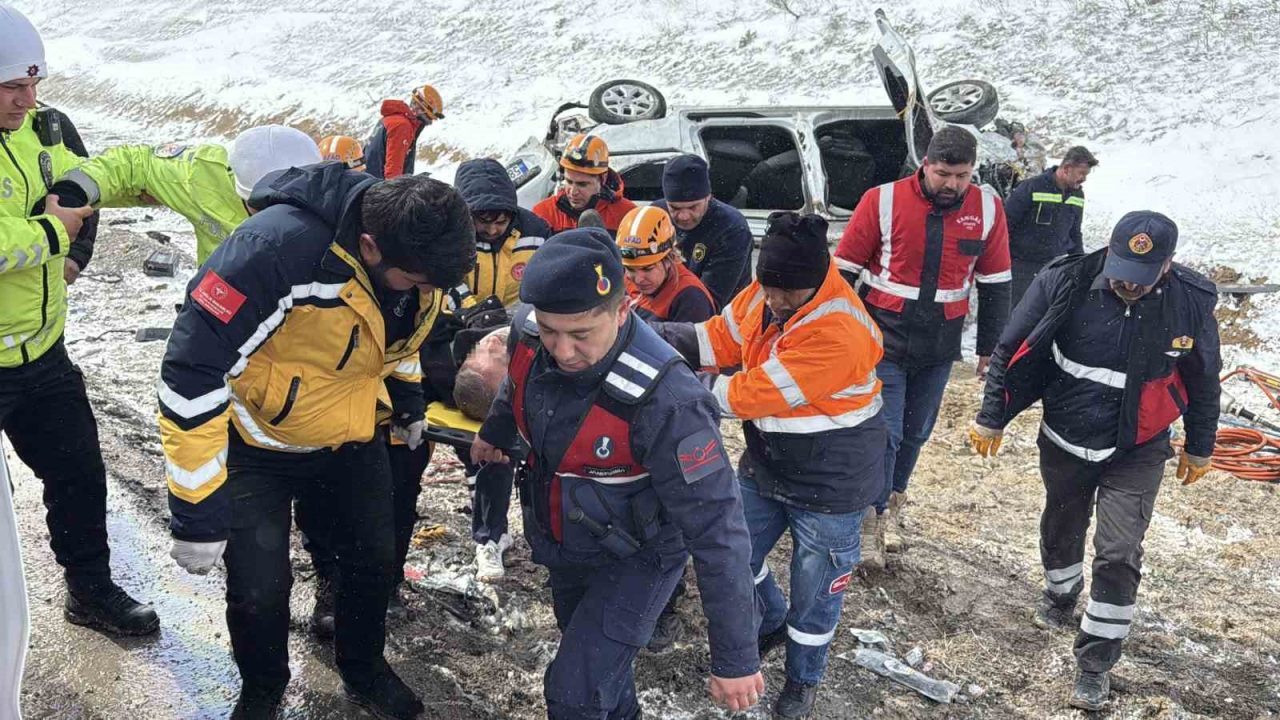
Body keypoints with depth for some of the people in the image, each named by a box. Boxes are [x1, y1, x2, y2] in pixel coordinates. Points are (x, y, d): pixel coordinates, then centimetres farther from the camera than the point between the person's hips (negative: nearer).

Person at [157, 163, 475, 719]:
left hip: (352, 440, 5)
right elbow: (192, 369, -35)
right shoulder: (276, 247, -38)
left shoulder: (418, 252, -15)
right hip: (257, 442, -5)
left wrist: (407, 399, 13)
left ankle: (364, 671, 45)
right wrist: (196, 511, -32)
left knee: (373, 559, 15)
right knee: (259, 590, -3)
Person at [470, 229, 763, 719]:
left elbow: (718, 533, -33)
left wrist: (735, 659, -28)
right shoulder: (528, 333, -21)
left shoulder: (665, 402, -40)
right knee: (586, 643, 29)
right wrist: (495, 431, 26)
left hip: (634, 557, -6)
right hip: (563, 543, 7)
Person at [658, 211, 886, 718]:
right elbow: (719, 339, -2)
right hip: (765, 464, 7)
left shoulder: (840, 333, -34)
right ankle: (771, 624, 51)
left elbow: (756, 393, -31)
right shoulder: (763, 294, -11)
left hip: (830, 484, -7)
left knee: (812, 592, 12)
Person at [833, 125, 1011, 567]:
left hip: (939, 348, 3)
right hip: (883, 342, -3)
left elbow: (995, 283, 6)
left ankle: (893, 504, 34)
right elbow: (844, 270, -5)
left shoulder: (987, 209, -3)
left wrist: (989, 348, 9)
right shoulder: (883, 201, -13)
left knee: (916, 434, 14)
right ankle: (871, 520, 9)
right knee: (884, 433, -5)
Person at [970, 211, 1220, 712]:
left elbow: (1204, 380, 2)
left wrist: (1200, 447, 11)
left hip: (1137, 453, -1)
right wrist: (991, 419, -4)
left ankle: (1096, 662, 9)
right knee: (1061, 527, 21)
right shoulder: (1064, 283, -21)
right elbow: (1013, 352, -9)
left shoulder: (1192, 302, -16)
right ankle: (1060, 592, 52)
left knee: (1119, 554, -4)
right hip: (1064, 441, 1)